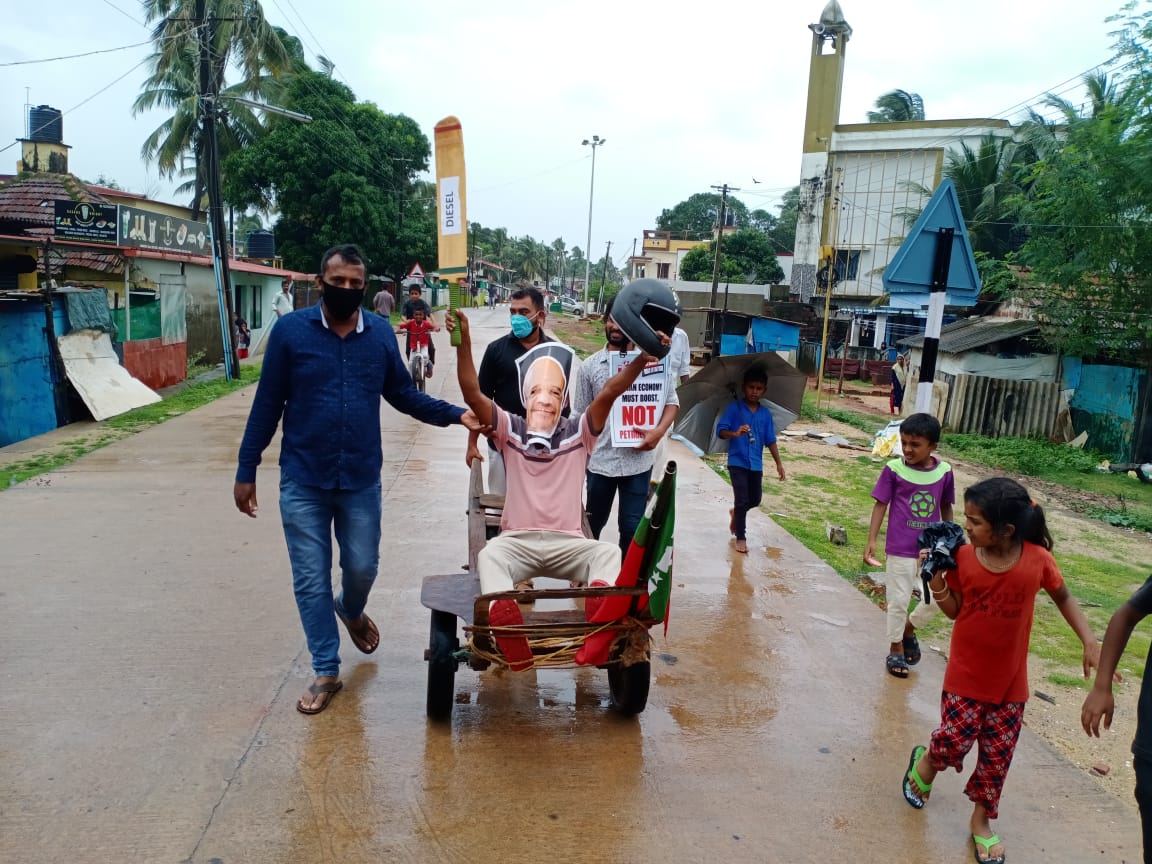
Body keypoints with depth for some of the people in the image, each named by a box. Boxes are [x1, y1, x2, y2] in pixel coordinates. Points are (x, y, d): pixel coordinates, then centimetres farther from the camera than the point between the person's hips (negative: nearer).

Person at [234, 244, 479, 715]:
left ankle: (351, 610, 50)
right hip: (302, 482, -1)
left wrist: (455, 414, -4)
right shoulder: (289, 330, -7)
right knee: (311, 580, 7)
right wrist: (246, 470, -2)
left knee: (362, 567, 14)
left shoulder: (381, 334, -1)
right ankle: (326, 672, 23)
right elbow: (267, 405, -3)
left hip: (361, 480, 2)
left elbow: (403, 394, 8)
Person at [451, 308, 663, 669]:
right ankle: (504, 618, -64)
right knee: (490, 554, -33)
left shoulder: (578, 433, 5)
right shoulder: (510, 430, 4)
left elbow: (608, 394, -11)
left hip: (567, 543, 1)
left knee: (608, 552, -29)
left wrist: (639, 362, -27)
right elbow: (473, 394, -10)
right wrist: (463, 342, -24)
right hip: (517, 541, -1)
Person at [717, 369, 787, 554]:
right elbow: (720, 430, -14)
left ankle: (736, 513, 44)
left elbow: (770, 440, 7)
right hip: (737, 462, -4)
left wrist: (779, 463, 2)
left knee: (755, 500, 13)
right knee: (742, 499, -6)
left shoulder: (766, 414, 5)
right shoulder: (734, 408, -7)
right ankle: (740, 537, 7)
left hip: (756, 464, 5)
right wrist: (735, 433, -35)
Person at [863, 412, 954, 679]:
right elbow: (880, 505, -6)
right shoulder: (894, 469, -11)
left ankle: (909, 629, 34)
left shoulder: (944, 472, -3)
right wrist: (871, 540, -11)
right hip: (900, 548, -3)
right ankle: (895, 649, 27)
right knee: (899, 601, 6)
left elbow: (946, 508, 9)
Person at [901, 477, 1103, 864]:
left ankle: (981, 819, 32)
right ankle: (924, 764, 35)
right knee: (955, 741, 0)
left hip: (1010, 680, 1)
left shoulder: (1038, 559, -15)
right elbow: (954, 610, -4)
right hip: (966, 675, -1)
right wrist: (936, 578, -21)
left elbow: (1063, 597, 4)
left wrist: (1090, 641, -2)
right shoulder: (963, 557, -14)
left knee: (998, 753, 10)